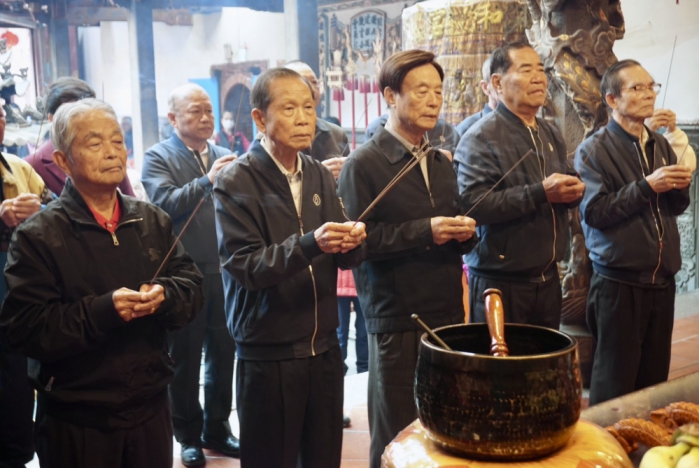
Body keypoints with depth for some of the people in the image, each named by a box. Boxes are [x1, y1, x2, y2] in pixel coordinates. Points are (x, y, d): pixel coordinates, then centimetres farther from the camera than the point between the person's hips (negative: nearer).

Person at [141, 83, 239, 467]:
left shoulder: (222, 157, 11)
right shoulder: (158, 157, -4)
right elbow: (164, 205, -20)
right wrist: (206, 181, -27)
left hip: (224, 273, 5)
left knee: (223, 355, 13)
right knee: (184, 360, 9)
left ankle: (217, 429, 29)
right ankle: (188, 435, 24)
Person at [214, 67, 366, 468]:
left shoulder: (321, 176, 6)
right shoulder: (236, 182, -9)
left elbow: (344, 258, 8)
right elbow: (242, 266, -18)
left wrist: (352, 243, -16)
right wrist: (308, 244, -31)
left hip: (324, 348, 5)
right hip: (268, 356, -4)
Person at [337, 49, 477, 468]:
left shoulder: (442, 164, 14)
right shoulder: (364, 165, -7)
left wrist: (464, 233, -3)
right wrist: (424, 232, -20)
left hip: (448, 314, 6)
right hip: (397, 322, -6)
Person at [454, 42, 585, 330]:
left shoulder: (551, 134, 13)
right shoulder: (480, 138, -12)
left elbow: (564, 191, 25)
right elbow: (471, 205, -25)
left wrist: (572, 191, 0)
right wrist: (540, 192, -25)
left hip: (547, 278, 7)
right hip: (500, 283, -7)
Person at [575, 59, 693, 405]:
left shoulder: (661, 146, 13)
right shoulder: (594, 150, -6)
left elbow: (677, 208, 18)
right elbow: (594, 212, -17)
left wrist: (681, 186, -3)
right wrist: (646, 186, -20)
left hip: (662, 282, 6)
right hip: (619, 283, -6)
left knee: (654, 379, 12)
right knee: (614, 385, 0)